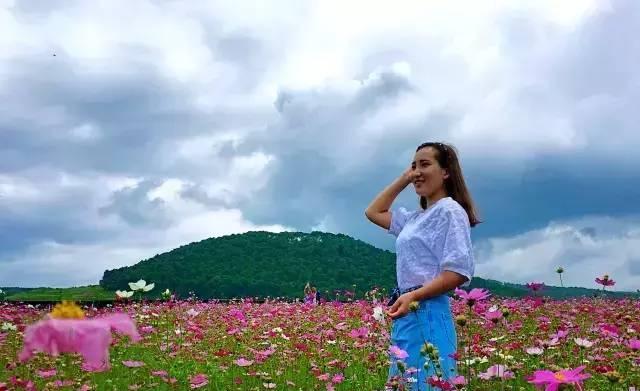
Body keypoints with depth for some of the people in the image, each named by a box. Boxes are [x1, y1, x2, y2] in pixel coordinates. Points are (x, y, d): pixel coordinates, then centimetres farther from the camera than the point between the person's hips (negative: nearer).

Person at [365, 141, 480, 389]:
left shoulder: (450, 210, -7)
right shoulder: (416, 217, 18)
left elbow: (459, 272, -16)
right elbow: (373, 213, 28)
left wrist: (412, 296, -26)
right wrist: (403, 179, 20)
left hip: (428, 314, -9)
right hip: (408, 315, 9)